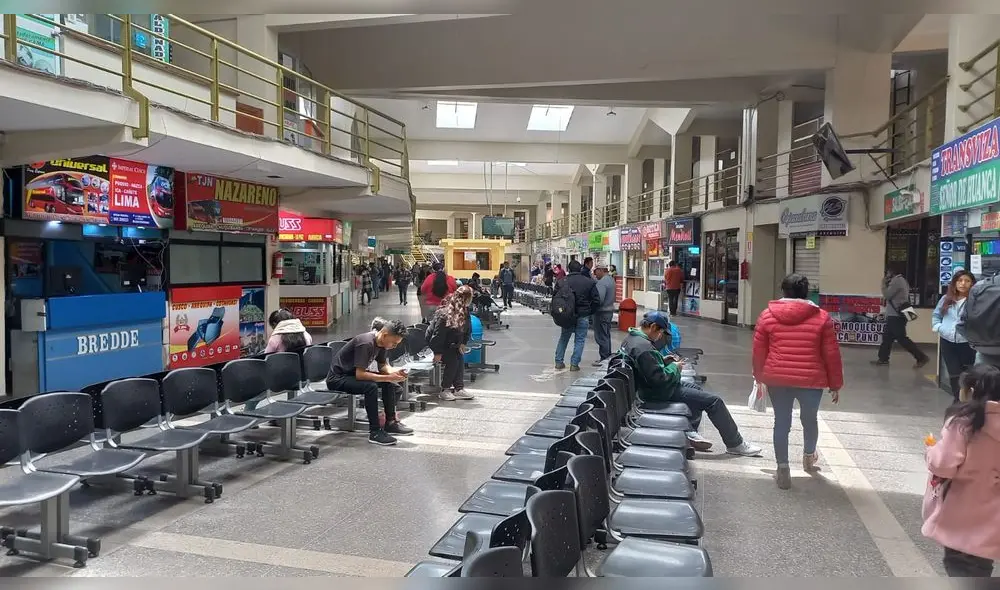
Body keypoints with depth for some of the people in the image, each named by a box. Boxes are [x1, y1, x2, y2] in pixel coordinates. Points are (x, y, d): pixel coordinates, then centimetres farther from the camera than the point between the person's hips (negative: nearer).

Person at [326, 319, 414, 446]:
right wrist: (388, 378, -32)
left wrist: (394, 372, -13)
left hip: (352, 374, 9)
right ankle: (375, 432, -25)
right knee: (371, 386, -32)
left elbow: (382, 365, 9)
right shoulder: (366, 343, -29)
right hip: (336, 379, -9)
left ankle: (390, 422, 9)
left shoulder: (381, 342, -3)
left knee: (389, 384, 2)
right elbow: (360, 374, -33)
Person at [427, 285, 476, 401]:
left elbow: (467, 329, 5)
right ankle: (445, 390, -10)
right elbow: (438, 334, -28)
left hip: (451, 342, 7)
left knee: (460, 358, -11)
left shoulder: (464, 311, -8)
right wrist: (438, 353, -25)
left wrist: (462, 343, -5)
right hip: (435, 341, -7)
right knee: (452, 360, -21)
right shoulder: (445, 313, -32)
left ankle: (459, 389, -9)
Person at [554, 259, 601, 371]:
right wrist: (590, 312, 8)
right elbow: (596, 300, -5)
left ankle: (559, 361, 19)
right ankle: (574, 364, 5)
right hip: (583, 316, -2)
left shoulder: (563, 283, -3)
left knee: (563, 338, 17)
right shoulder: (589, 282, -6)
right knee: (580, 340, 7)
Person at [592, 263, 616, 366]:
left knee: (601, 337, -3)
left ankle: (604, 358, 1)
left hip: (602, 312, -10)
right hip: (610, 310, 10)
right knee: (606, 335, 17)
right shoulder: (611, 279, 11)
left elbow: (599, 299, -25)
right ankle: (608, 356, 24)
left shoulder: (602, 282, -20)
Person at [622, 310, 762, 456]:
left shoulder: (631, 338, 3)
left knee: (696, 389, 29)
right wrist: (674, 367, -13)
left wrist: (663, 361, 6)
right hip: (658, 393, -11)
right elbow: (658, 379, -30)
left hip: (646, 387, 11)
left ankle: (691, 431, 21)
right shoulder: (643, 347, -29)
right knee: (714, 401, -4)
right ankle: (735, 444, 9)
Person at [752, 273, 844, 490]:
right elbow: (831, 354, 1)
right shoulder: (822, 317, -1)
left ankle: (783, 470, 11)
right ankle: (809, 457, 45)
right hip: (811, 380, 0)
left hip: (777, 378, 0)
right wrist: (835, 384, 10)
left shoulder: (767, 315, 1)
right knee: (809, 419, 23)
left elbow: (758, 351, 5)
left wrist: (759, 377, 18)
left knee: (781, 422, 10)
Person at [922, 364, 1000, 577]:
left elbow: (943, 465, -22)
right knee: (979, 568, 21)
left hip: (961, 517, -5)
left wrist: (932, 448, -2)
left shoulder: (962, 421, -20)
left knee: (959, 566, 10)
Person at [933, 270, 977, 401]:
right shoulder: (946, 299, 9)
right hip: (947, 342, 4)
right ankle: (958, 400, 22)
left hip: (966, 343, -4)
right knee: (954, 374, 10)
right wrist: (939, 327, 4)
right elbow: (935, 315, 19)